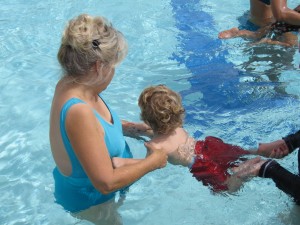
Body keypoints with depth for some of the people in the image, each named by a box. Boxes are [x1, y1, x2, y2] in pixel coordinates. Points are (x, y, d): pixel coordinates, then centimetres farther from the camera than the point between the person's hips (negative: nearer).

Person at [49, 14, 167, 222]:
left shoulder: (70, 84, -14)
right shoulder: (78, 111, -41)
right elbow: (106, 183, -36)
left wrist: (138, 129, 2)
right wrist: (153, 161, -23)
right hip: (89, 200, -7)